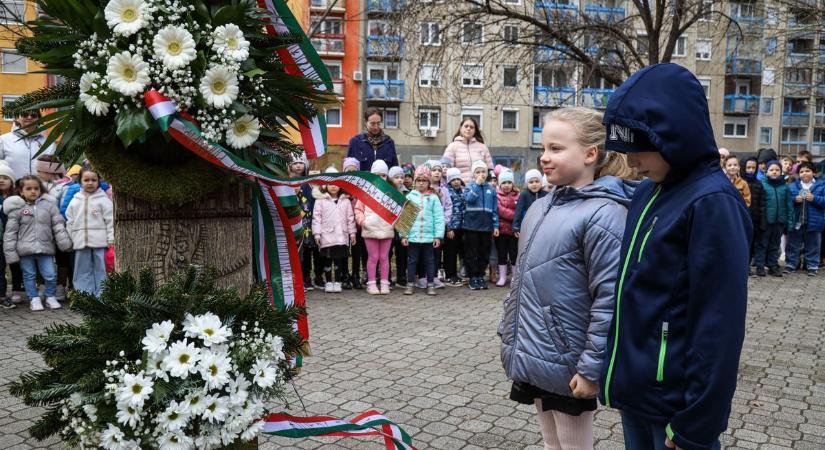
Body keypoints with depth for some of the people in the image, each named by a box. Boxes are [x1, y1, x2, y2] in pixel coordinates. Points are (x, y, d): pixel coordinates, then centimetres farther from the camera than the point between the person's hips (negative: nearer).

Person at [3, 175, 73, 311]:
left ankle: (50, 297, 19)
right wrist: (10, 251, -3)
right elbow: (10, 231, 1)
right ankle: (34, 299, 22)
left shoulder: (49, 205, 3)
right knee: (29, 276, 10)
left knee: (50, 275, -1)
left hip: (45, 248, 0)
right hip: (25, 249, 0)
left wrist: (65, 243, -7)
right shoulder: (17, 208, 0)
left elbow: (58, 225, 1)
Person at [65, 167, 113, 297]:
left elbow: (110, 220, -5)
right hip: (81, 242, 4)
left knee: (101, 270, 1)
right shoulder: (75, 201, 9)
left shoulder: (103, 199, -1)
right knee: (83, 271, 8)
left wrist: (111, 240, -10)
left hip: (100, 242, -4)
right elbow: (70, 222, 13)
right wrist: (70, 240, 10)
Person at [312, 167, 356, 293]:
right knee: (328, 259, 5)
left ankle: (337, 282, 13)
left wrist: (352, 232, 7)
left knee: (339, 259, 4)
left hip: (342, 236, 1)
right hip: (326, 236, -1)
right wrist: (317, 233, -7)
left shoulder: (345, 200, 9)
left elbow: (350, 217, 10)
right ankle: (328, 282, 15)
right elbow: (316, 217, -1)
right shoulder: (320, 200, 2)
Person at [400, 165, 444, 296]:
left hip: (429, 236, 0)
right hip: (412, 236, 0)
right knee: (412, 260, 9)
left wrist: (438, 236, -7)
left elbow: (439, 218, -2)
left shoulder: (433, 198, 0)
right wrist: (403, 235, -6)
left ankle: (430, 284, 20)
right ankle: (410, 284, 19)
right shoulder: (410, 197, 1)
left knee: (429, 260, 11)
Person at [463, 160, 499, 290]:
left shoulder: (491, 189, 8)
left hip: (486, 225, 2)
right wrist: (477, 184, -15)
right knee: (471, 253, 2)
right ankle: (473, 277, 11)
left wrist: (496, 225, 3)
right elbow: (469, 199, -19)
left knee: (484, 253, 8)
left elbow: (495, 208, 8)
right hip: (471, 225, -2)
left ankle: (480, 276, 19)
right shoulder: (470, 187, 3)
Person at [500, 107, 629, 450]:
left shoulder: (602, 215, -19)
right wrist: (509, 334, 14)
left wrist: (592, 367, -20)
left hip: (567, 364, -7)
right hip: (534, 357, 7)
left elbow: (609, 300, -22)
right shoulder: (540, 207, 6)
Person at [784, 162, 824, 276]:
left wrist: (814, 198, -20)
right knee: (793, 245, 10)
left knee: (812, 246, 8)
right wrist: (794, 199, -16)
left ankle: (812, 266, 17)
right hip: (796, 221, 1)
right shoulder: (793, 185, 5)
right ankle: (790, 264, 18)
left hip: (813, 222, -1)